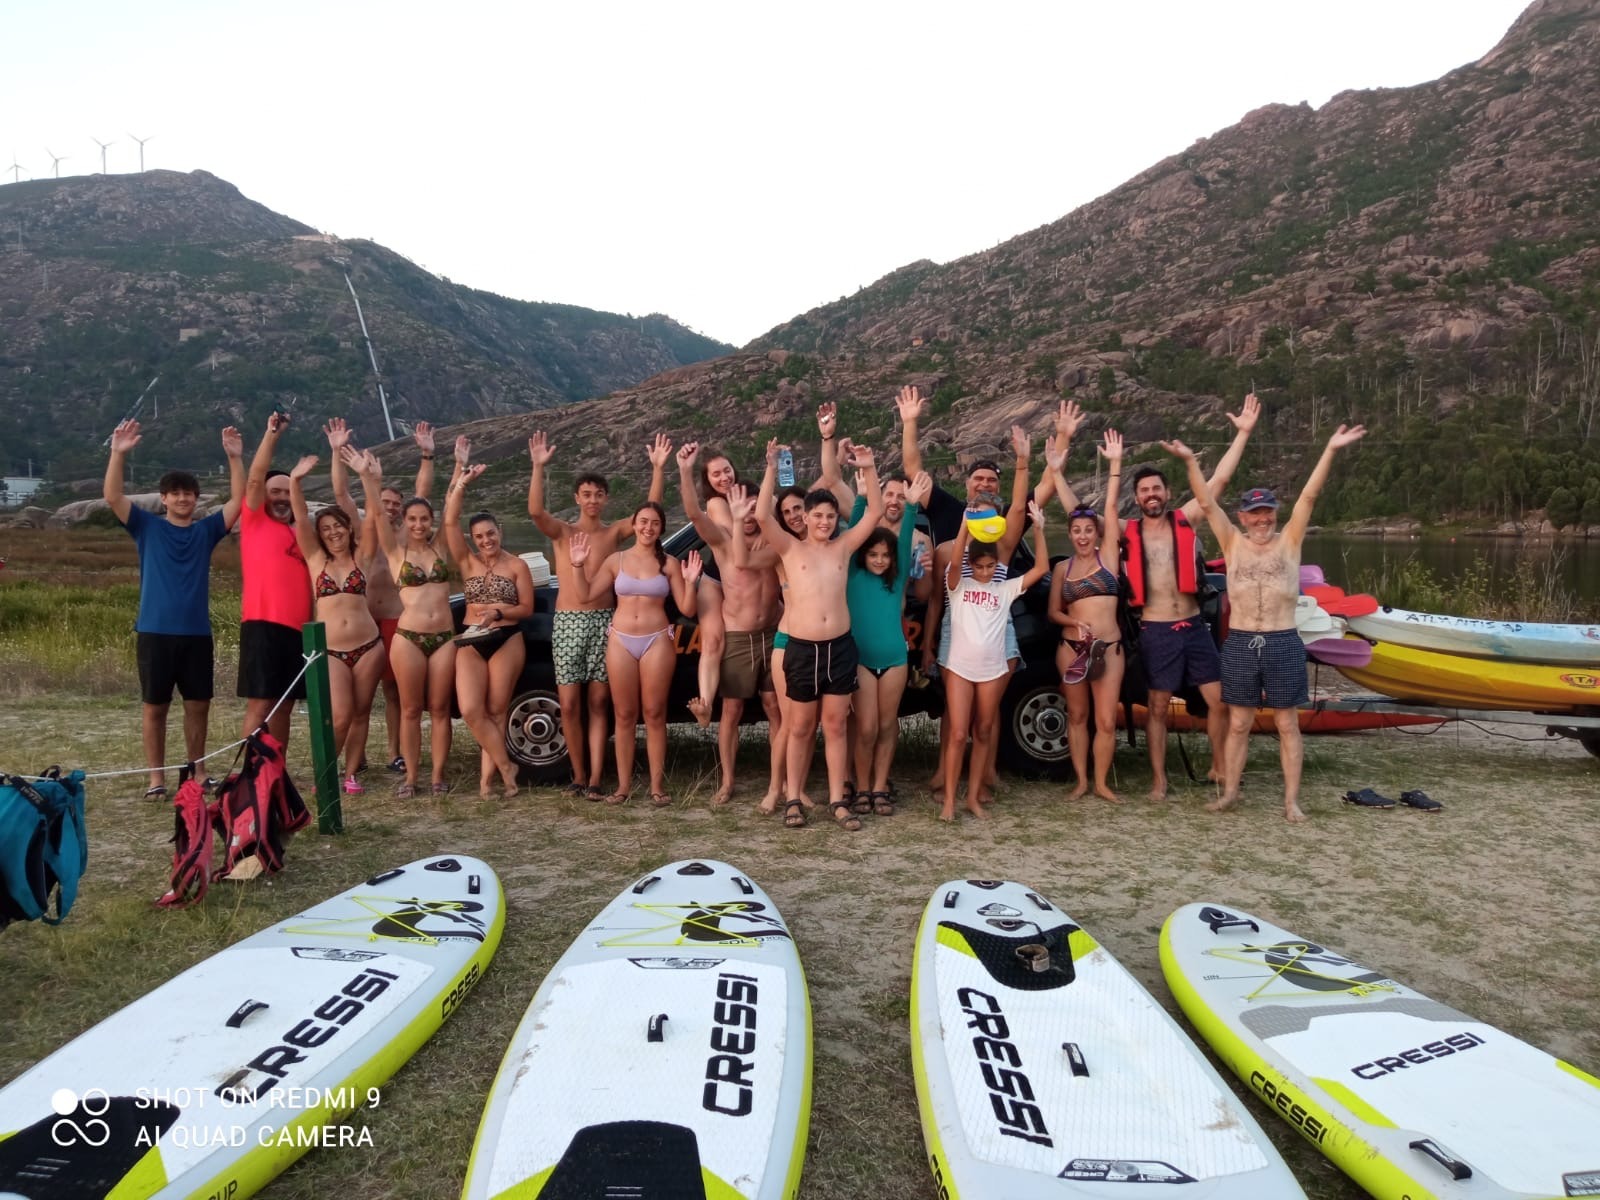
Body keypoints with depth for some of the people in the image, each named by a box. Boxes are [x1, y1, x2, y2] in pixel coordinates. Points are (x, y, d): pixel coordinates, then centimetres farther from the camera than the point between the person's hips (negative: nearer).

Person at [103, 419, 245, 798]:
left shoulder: (207, 530, 8)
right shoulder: (147, 527, 3)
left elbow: (238, 500, 1)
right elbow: (112, 496, -8)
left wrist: (235, 457, -10)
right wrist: (119, 453, -20)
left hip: (197, 633, 2)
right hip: (155, 632, -2)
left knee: (198, 705, 9)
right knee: (154, 706, 4)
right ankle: (156, 777, 13)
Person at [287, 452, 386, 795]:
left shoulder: (362, 558, 8)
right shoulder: (316, 559, 7)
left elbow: (373, 517, -3)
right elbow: (300, 518, -4)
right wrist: (295, 480, -17)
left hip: (368, 646, 1)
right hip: (329, 650, -1)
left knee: (360, 714, 6)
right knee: (340, 716, -9)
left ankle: (351, 774, 17)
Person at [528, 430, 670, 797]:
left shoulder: (615, 531, 6)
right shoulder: (562, 531, 3)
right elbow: (535, 510, -17)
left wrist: (658, 468, -17)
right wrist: (538, 467, -27)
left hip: (604, 621, 1)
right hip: (568, 622, 0)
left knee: (597, 704, 3)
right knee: (570, 705, 1)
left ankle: (594, 779, 4)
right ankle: (579, 775, 15)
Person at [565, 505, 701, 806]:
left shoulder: (669, 564, 2)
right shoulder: (616, 560, 6)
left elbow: (687, 610, 1)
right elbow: (585, 594, 8)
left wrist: (690, 582, -15)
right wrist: (578, 565, -4)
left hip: (657, 642, -1)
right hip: (621, 641, 1)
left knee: (654, 713, 1)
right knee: (624, 714, 4)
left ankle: (657, 784, 7)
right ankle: (624, 784, 11)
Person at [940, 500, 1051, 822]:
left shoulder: (1006, 589, 8)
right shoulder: (958, 586, 2)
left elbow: (1041, 568, 1)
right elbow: (954, 561, -19)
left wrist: (1038, 528, -8)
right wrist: (966, 523, -30)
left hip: (993, 670, 3)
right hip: (960, 667, -3)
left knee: (983, 734, 10)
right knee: (958, 735, -4)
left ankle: (973, 797, 18)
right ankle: (949, 800, 3)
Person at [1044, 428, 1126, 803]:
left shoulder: (1107, 556, 1)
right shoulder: (1062, 568, 6)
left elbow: (1110, 508, -8)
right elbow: (1053, 612, 6)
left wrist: (1115, 464, -15)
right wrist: (1075, 622, -15)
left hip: (1109, 648, -1)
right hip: (1071, 648, 2)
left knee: (1106, 720, -1)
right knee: (1077, 716, 9)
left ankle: (1101, 782, 14)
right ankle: (1081, 781, 19)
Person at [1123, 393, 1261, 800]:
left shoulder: (1185, 520, 3)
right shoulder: (1125, 532, 1)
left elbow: (1220, 480, 0)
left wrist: (1243, 433, -3)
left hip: (1194, 627, 2)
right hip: (1155, 631, -1)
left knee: (1220, 700, 5)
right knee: (1157, 707, 7)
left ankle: (1219, 768, 24)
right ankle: (1159, 779, 16)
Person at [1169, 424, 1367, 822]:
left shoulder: (1289, 541, 2)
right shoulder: (1232, 543, 4)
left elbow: (1309, 496, -7)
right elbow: (1207, 503, -4)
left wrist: (1330, 451, -16)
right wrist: (1190, 461, -14)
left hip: (1283, 644, -1)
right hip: (1240, 644, 1)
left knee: (1287, 725, 6)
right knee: (1238, 724, 9)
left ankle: (1291, 800, 12)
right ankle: (1229, 792, 20)